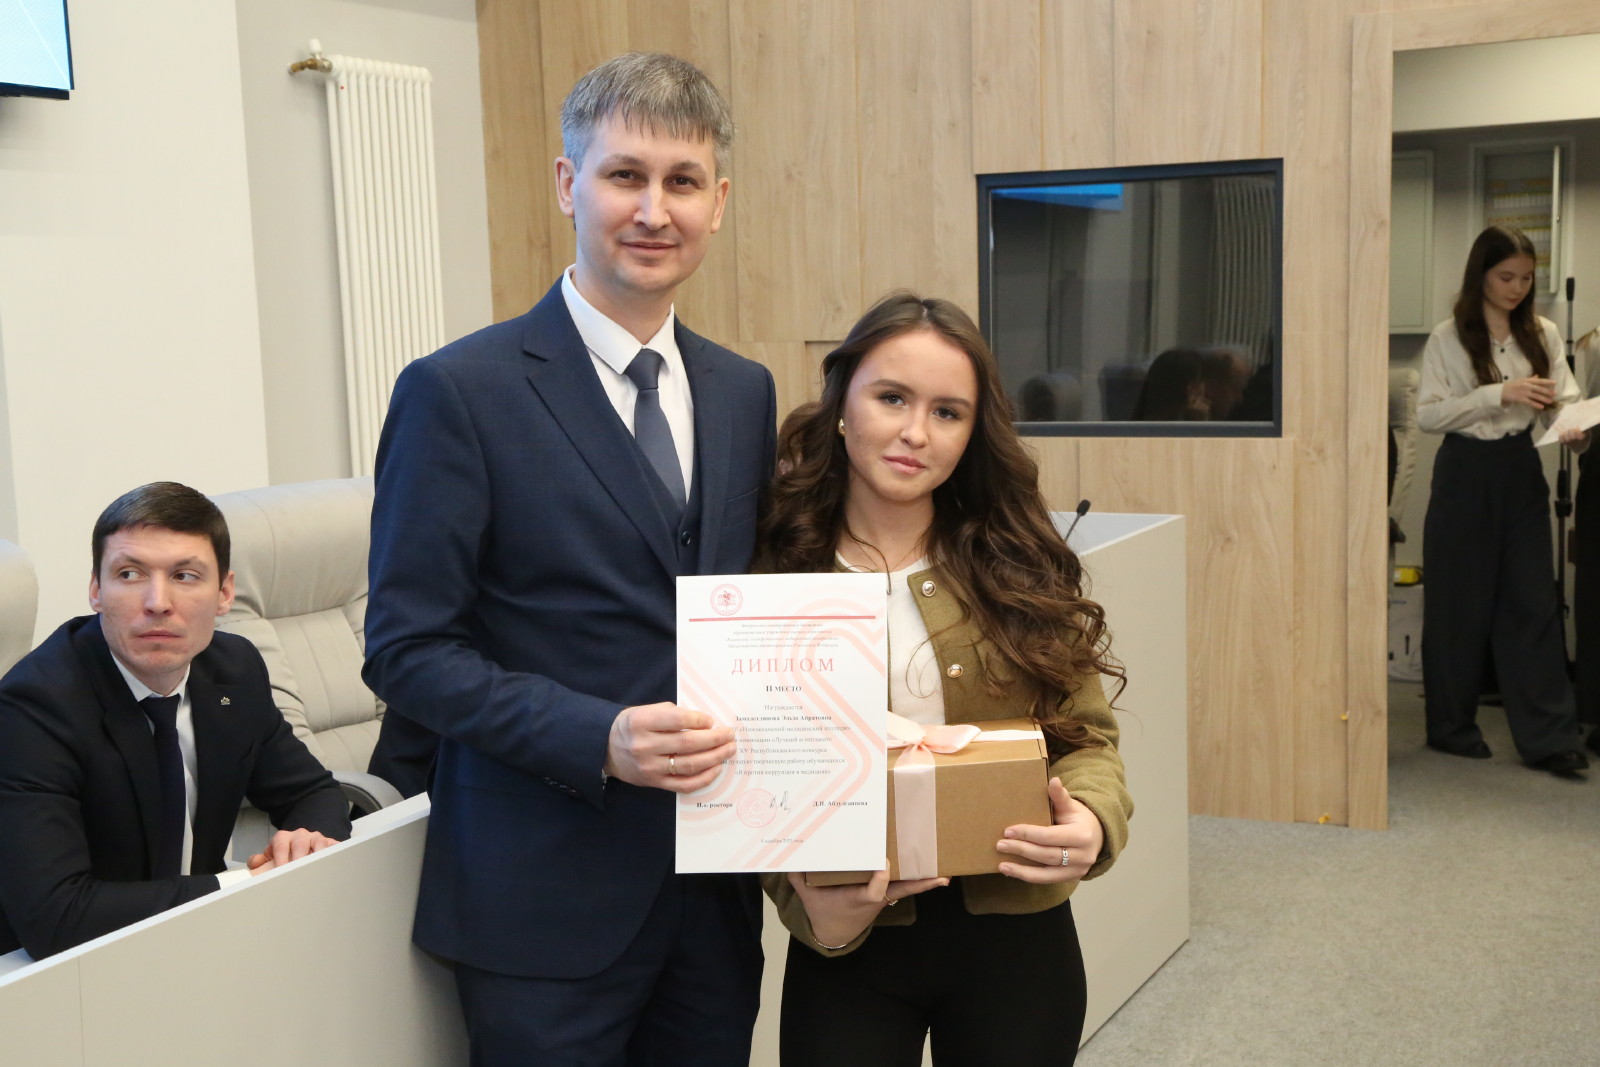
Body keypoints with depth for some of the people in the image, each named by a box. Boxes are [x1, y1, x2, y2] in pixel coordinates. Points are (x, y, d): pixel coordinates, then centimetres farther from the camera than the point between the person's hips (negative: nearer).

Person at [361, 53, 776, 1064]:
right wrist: (598, 738, -23)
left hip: (716, 884, 6)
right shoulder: (460, 391, -10)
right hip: (547, 898, -5)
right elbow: (408, 647, -11)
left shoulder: (745, 392, 8)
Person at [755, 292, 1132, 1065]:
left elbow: (1087, 736, 2)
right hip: (847, 951, -2)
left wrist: (1091, 822, -18)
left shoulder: (1017, 570, -1)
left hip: (1014, 940, 2)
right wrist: (810, 907, -20)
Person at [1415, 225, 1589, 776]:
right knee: (1459, 604, 4)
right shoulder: (1448, 338, -2)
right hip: (1465, 475, -3)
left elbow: (1565, 395, -1)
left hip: (1521, 472, 3)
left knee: (1532, 601, 0)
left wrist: (1575, 427, -24)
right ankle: (1451, 727, 16)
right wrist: (1500, 394, -18)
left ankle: (1548, 738, 1)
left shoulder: (1542, 334, 8)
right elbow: (1428, 414, -9)